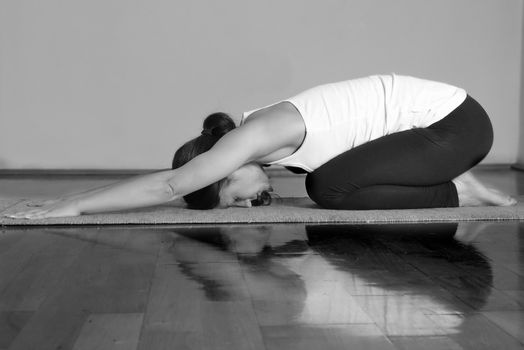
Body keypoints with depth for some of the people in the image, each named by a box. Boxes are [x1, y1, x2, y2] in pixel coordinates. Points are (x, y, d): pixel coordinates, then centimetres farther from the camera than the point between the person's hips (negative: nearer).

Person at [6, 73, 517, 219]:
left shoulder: (256, 135, -22)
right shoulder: (257, 140, 5)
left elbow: (166, 186, -26)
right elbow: (170, 180, 14)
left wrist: (75, 206, -21)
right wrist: (77, 197, 13)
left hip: (455, 121, -9)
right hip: (433, 112, 9)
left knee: (334, 188, -19)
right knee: (324, 183, 6)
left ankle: (459, 193, -5)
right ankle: (451, 180, 12)